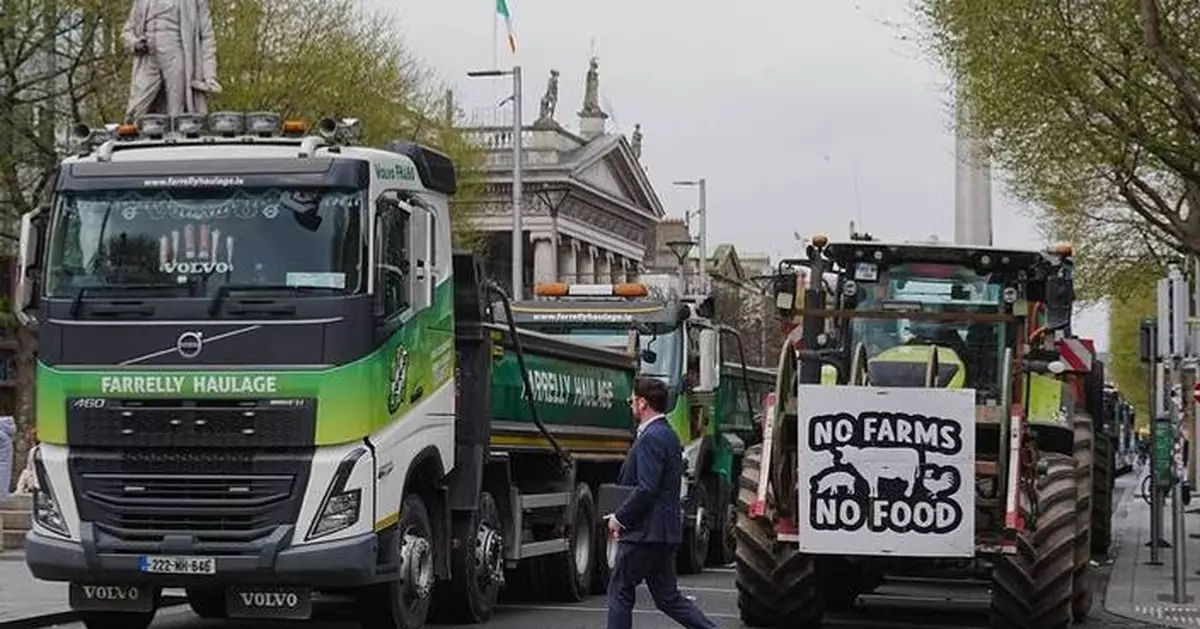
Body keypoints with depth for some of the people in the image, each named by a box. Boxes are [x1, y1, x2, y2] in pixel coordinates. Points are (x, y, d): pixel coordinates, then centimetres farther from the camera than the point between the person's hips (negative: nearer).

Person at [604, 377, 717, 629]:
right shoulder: (668, 435, 16)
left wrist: (620, 518, -12)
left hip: (646, 532, -10)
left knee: (620, 590, 2)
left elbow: (646, 489, -23)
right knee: (667, 596, 11)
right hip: (666, 531, 10)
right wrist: (624, 514, 16)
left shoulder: (651, 438, -16)